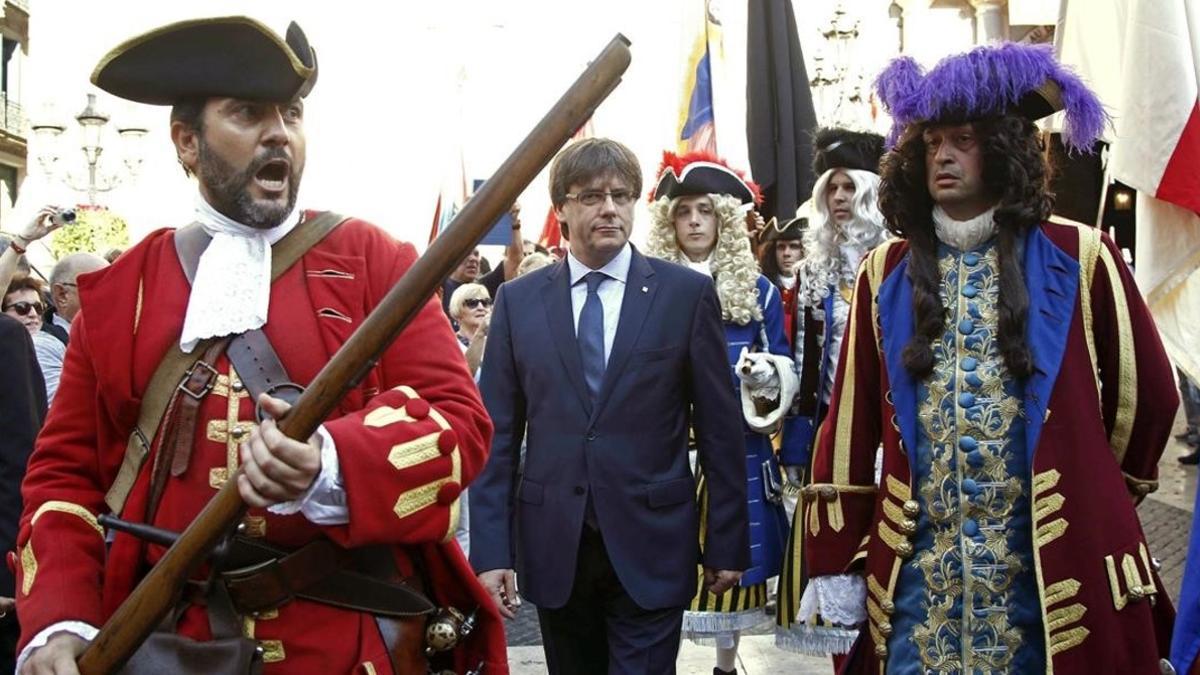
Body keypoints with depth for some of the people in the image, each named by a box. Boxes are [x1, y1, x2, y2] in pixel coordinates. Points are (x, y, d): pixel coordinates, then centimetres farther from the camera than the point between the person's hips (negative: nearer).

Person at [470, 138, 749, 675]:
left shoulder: (687, 293, -1)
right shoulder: (518, 300, 4)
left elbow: (719, 428, 1)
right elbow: (497, 432, 3)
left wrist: (726, 544, 0)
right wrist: (490, 550, -3)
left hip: (650, 547, -2)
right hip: (553, 546, 2)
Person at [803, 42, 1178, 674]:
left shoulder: (1078, 258, -1)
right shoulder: (886, 272, 5)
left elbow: (1146, 392, 8)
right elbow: (849, 419, 6)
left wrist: (1098, 495, 18)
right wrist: (835, 559, 4)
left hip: (1052, 563, -1)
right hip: (918, 568, 2)